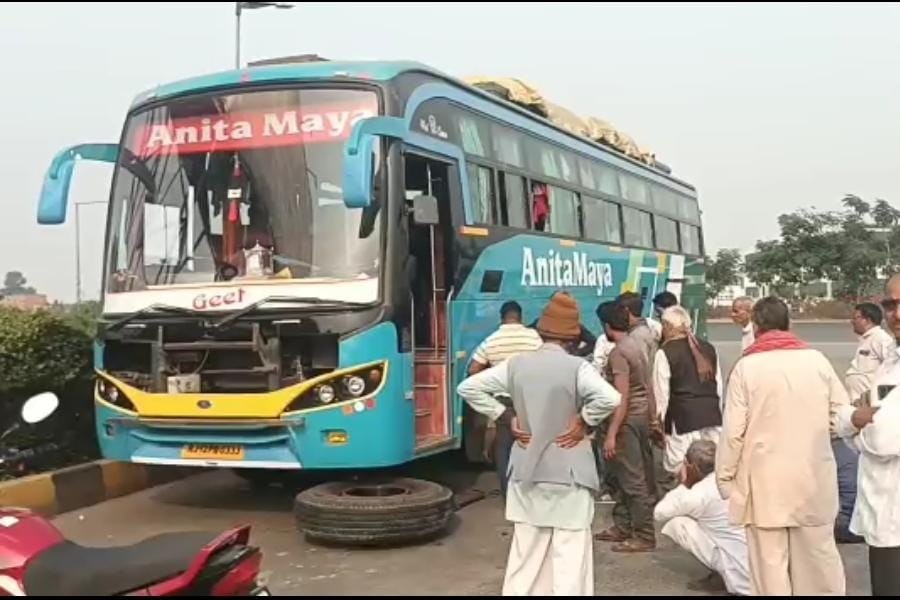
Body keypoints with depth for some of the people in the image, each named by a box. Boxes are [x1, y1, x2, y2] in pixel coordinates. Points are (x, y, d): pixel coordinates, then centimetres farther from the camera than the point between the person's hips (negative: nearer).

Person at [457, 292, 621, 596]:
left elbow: (468, 387, 2)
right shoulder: (577, 367, -14)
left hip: (527, 472, 4)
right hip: (568, 474, -4)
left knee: (526, 551, 15)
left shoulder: (517, 364, -1)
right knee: (569, 553, 3)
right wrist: (583, 422, -12)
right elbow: (610, 399, -29)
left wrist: (507, 418, 3)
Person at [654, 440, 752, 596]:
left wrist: (684, 485, 10)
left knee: (676, 523, -1)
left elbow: (659, 514, 3)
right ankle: (722, 573, 13)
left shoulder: (699, 494, -11)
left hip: (743, 574, -7)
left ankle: (720, 577, 3)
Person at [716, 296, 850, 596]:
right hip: (813, 477, 3)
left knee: (770, 562, 5)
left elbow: (733, 430, -10)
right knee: (819, 558, 14)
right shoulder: (817, 360, -1)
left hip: (766, 481, -3)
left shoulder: (746, 366, -8)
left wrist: (725, 476, 1)